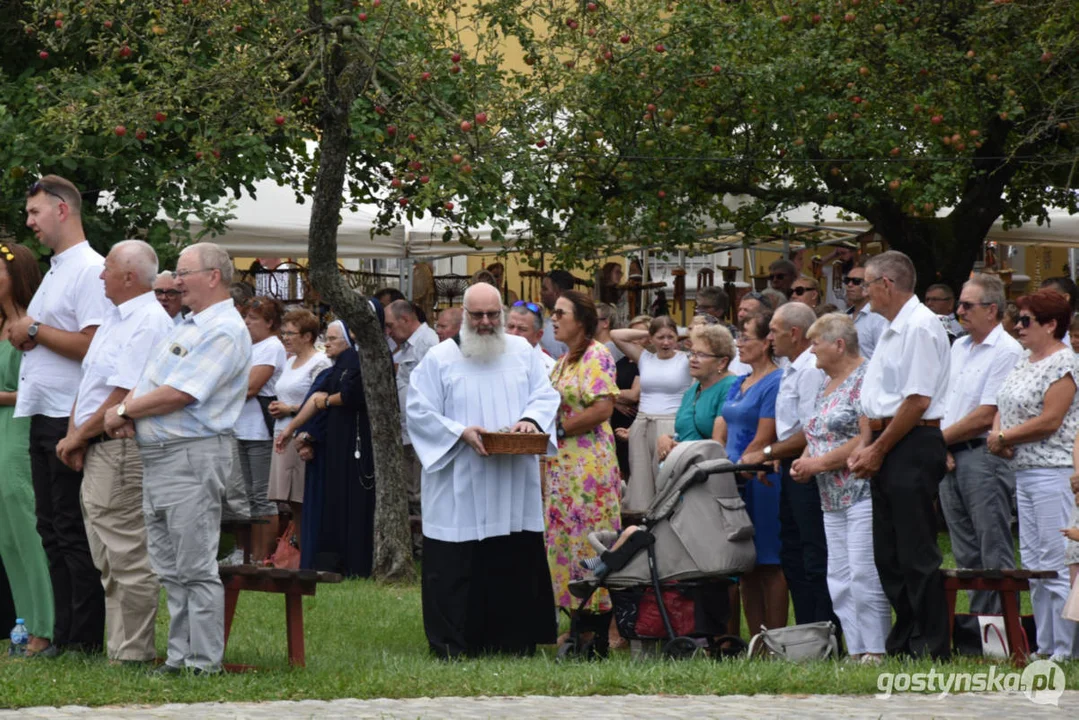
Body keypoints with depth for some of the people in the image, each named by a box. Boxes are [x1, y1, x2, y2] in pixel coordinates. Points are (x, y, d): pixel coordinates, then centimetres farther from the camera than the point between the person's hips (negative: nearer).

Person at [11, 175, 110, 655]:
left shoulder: (91, 270, -12)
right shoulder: (54, 271, 19)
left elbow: (93, 344, -21)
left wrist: (35, 332, -11)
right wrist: (23, 336, 4)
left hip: (72, 419, -10)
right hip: (44, 416, 10)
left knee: (74, 532, -7)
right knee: (51, 530, 11)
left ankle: (85, 642, -4)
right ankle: (63, 638, 15)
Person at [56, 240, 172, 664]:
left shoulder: (149, 323, -15)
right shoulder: (115, 319, 16)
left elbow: (124, 396, -20)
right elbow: (89, 382, 18)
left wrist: (79, 436, -11)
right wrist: (74, 436, 5)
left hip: (121, 450, -11)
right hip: (96, 452, 11)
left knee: (128, 558, -7)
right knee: (108, 561, 14)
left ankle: (133, 654, -5)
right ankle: (120, 645, 20)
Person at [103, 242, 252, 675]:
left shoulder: (224, 332, -12)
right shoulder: (187, 326, 20)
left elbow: (179, 394, -19)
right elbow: (149, 381, 19)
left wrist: (124, 410, -8)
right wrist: (127, 415, -2)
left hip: (192, 457, -10)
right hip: (155, 457, 10)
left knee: (196, 568, -7)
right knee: (169, 569, 11)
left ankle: (204, 663, -5)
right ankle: (179, 656, 15)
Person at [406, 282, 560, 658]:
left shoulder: (523, 352, 11)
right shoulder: (439, 359, 1)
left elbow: (546, 395, 10)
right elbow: (419, 413, -3)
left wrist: (531, 419, -12)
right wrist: (461, 433, -16)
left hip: (514, 491, 3)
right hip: (460, 494, -3)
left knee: (517, 564, 3)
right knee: (457, 568, -4)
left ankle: (514, 639, 11)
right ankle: (453, 644, 2)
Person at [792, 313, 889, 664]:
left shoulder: (865, 379, -10)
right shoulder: (826, 387, 20)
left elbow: (868, 438, -18)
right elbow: (816, 435, 27)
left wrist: (820, 463, -15)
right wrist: (803, 462, 5)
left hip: (863, 493, -10)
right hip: (833, 500, 10)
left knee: (864, 577, -12)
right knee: (839, 580, 7)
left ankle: (875, 652, -10)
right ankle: (856, 651, 9)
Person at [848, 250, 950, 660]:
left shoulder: (920, 327, -12)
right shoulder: (890, 330, 18)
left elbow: (917, 400, -18)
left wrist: (879, 450, -14)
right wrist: (865, 445, 6)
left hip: (913, 446, -10)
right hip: (884, 448, 10)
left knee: (916, 553, -8)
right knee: (887, 553, 11)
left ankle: (933, 647, -5)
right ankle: (905, 641, 18)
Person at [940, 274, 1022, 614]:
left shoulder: (1007, 352, -10)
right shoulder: (959, 347, 16)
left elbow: (985, 417, -14)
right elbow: (940, 404, 17)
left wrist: (939, 439, -6)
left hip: (983, 457, -8)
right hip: (950, 459, 8)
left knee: (995, 557, -7)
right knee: (966, 555, 10)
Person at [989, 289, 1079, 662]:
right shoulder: (1024, 362, 16)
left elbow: (1049, 421, -18)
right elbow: (1004, 407, 20)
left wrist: (1003, 438, -10)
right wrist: (997, 435, -1)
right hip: (1023, 471, 10)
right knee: (1033, 564, 10)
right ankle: (1044, 647, 15)